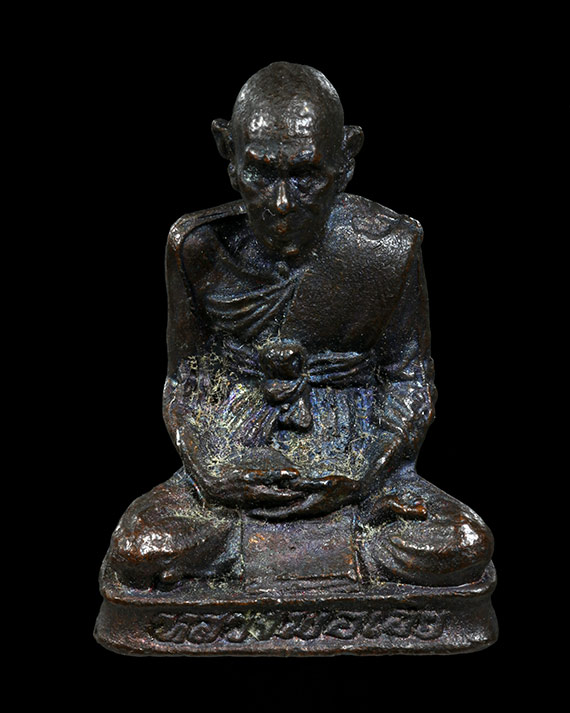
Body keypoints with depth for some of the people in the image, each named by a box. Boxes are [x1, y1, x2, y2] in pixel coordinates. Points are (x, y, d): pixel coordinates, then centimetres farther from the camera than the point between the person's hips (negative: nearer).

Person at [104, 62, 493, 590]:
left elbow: (409, 382, 1)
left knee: (464, 547, -24)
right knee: (138, 551, -25)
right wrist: (213, 474, -15)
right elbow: (185, 383, 2)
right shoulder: (198, 246, -6)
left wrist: (367, 476, -15)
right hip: (235, 462, 0)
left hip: (356, 464, 1)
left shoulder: (390, 249, -8)